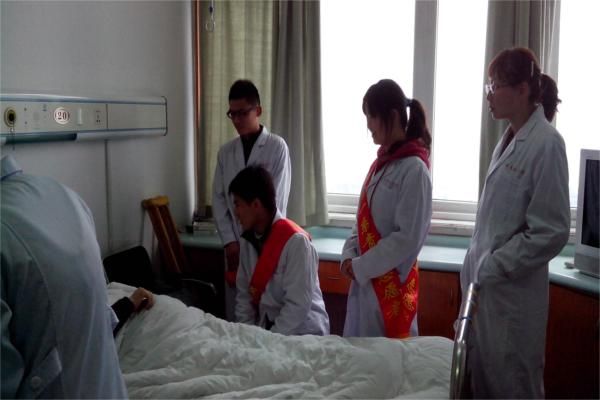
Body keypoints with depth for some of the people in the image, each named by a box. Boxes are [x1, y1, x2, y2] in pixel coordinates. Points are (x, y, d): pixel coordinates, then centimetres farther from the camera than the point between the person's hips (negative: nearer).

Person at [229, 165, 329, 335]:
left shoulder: (296, 241, -18)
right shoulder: (247, 241, 2)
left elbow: (298, 306, -19)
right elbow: (244, 295, 6)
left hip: (303, 332, -5)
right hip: (266, 329, 5)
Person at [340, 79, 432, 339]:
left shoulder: (414, 169, -15)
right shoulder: (381, 163, 9)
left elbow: (408, 238, -18)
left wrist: (361, 267, -14)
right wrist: (349, 256, 0)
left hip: (392, 281, -7)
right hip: (364, 278, 8)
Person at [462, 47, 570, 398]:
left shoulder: (546, 143, -16)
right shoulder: (511, 138, 9)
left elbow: (551, 232, -18)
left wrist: (493, 268, -15)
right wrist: (476, 264, 10)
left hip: (513, 289, -7)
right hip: (485, 282, 7)